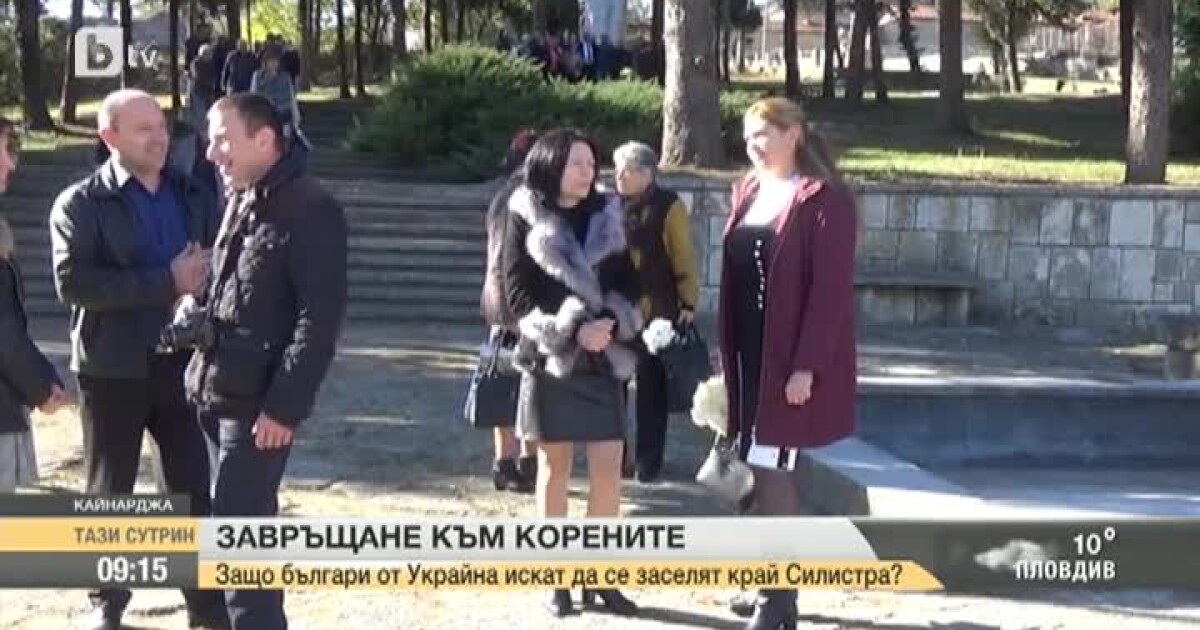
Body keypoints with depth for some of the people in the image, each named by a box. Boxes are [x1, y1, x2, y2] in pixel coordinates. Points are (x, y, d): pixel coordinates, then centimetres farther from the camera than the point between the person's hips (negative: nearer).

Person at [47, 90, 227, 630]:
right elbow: (73, 282, -18)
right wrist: (167, 282, -23)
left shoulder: (193, 197, 8)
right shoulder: (80, 204, -4)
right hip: (113, 370, -3)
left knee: (194, 493, 7)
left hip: (183, 364, 3)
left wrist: (202, 281, -15)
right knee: (108, 494, 11)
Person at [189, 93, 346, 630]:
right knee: (237, 523, 15)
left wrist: (284, 405, -20)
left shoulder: (310, 211, -14)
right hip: (216, 391, 9)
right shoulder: (241, 202, 13)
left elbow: (321, 318, -18)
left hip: (258, 401, -8)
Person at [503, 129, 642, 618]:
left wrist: (610, 322, -12)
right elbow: (518, 292, -7)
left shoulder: (606, 216, 8)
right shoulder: (526, 220, -2)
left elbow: (627, 282, 9)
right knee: (554, 466, 5)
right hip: (551, 357, -3)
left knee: (608, 467, -2)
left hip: (604, 358, 3)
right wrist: (573, 330, -18)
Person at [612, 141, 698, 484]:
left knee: (651, 388, 6)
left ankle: (648, 460, 16)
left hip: (656, 311, -3)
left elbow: (684, 259, -4)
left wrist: (688, 303, -7)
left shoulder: (668, 206, -5)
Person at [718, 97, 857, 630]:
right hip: (751, 352, 7)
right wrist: (726, 353, 13)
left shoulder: (823, 198, -11)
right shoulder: (748, 192, 12)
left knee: (771, 469, -7)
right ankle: (774, 586, 21)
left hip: (789, 357, -7)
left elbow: (830, 288, -16)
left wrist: (807, 365, -20)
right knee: (766, 469, 11)